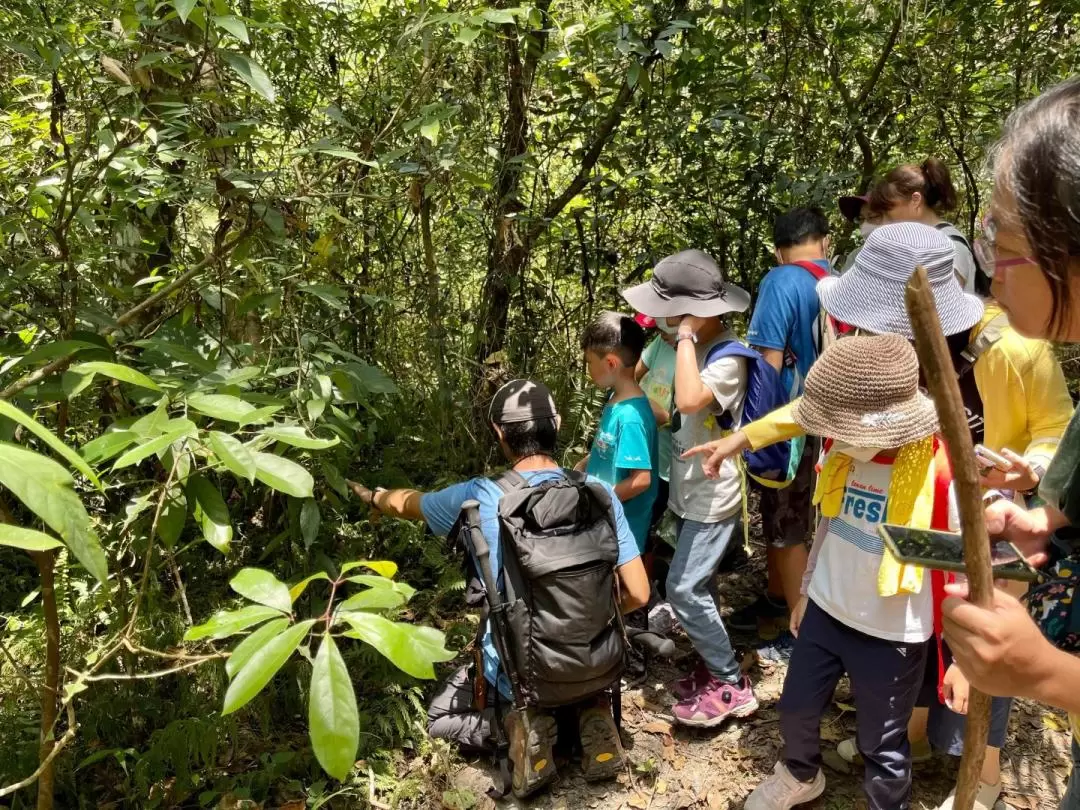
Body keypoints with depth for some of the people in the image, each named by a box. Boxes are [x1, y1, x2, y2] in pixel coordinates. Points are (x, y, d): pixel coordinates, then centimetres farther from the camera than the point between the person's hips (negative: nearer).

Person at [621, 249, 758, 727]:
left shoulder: (727, 358, -22)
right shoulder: (697, 345, 4)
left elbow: (689, 401, -41)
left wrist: (685, 337, -32)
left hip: (712, 499, -9)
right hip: (687, 492, 9)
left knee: (684, 589, -7)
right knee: (698, 586, 16)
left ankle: (732, 687, 6)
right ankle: (713, 669, 31)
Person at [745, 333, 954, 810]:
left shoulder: (941, 473, -25)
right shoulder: (844, 454, -7)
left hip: (891, 634, -6)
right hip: (825, 612, 6)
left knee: (882, 747, 12)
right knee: (795, 709, 23)